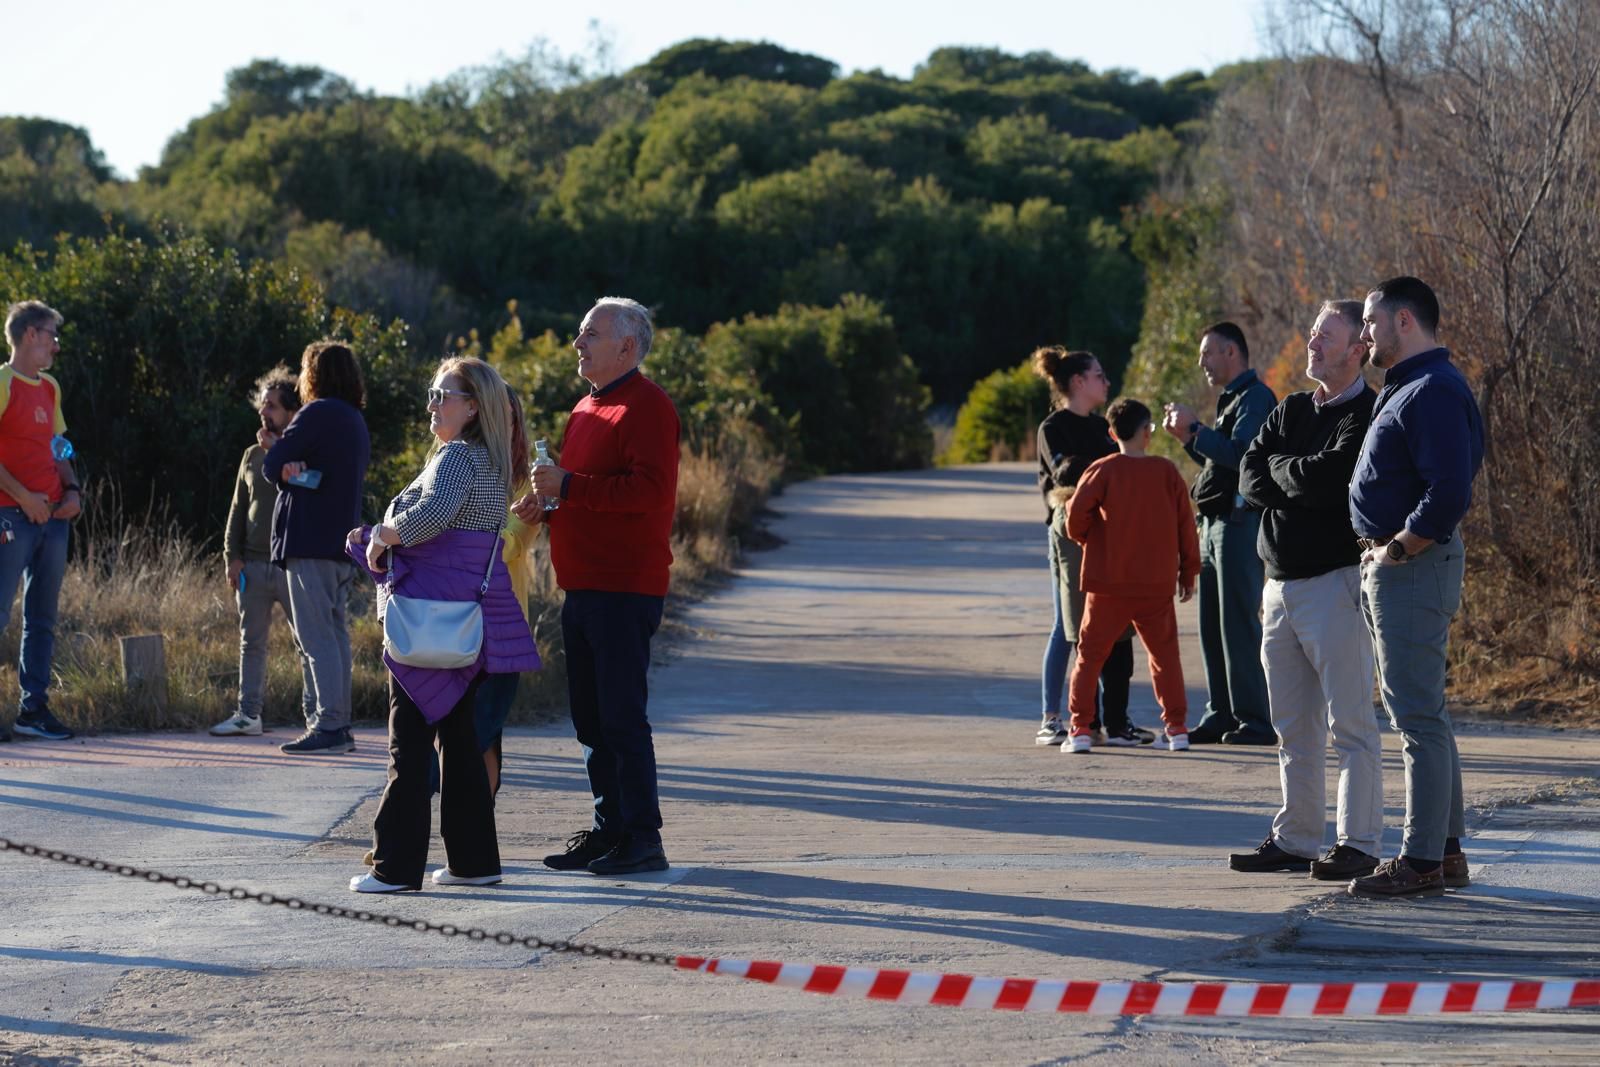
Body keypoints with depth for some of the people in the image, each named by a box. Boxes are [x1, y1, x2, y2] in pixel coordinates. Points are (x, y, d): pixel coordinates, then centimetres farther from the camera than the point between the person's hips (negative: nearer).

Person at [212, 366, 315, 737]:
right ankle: (248, 714, 11)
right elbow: (238, 509, 16)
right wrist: (233, 556, 7)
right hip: (253, 564, 5)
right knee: (251, 642, 7)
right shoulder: (253, 455, 15)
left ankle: (314, 711, -1)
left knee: (307, 641, -4)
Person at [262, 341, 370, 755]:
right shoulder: (356, 421, 18)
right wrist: (295, 469, -1)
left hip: (310, 540, -9)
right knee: (334, 632, 12)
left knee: (316, 635, -10)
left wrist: (285, 469, 9)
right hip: (342, 541, 9)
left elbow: (272, 464, -12)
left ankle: (329, 725, -15)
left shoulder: (318, 414, -10)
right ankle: (338, 723, 13)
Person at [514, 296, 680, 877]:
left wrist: (569, 486, -21)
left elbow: (650, 490, -23)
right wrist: (548, 508, 10)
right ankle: (609, 829, 18)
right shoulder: (589, 407, 20)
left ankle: (642, 839, -6)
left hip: (624, 589, -10)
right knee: (592, 719, 12)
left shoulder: (646, 406, -11)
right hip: (584, 587, 10)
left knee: (622, 716, -9)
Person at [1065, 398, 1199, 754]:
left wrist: (1081, 537, 5)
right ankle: (1177, 728, 9)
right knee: (1165, 655, 14)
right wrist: (1188, 572, 13)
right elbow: (1185, 523, 3)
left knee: (1090, 655, 7)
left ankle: (1080, 729, 0)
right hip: (1157, 584, 1)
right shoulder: (1166, 471, 0)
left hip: (1108, 582, -1)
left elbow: (1077, 510, -17)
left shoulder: (1103, 470, -5)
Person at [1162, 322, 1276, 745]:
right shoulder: (1232, 399, 21)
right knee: (1212, 625, 10)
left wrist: (1195, 428, -15)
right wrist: (1187, 437, 13)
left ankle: (1254, 722, -9)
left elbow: (1240, 454, -23)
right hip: (1215, 523, 10)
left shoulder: (1255, 397, -10)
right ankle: (1221, 716, 14)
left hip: (1240, 521, -10)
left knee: (1239, 624, -10)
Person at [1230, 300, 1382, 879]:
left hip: (1336, 584, -8)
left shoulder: (1367, 416, -8)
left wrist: (1278, 467, -1)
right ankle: (1294, 841, 18)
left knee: (1350, 722, -6)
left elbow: (1325, 477, -21)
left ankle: (1358, 844, -4)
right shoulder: (1290, 411, 17)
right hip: (1281, 586, 8)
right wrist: (1302, 480, -10)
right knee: (1294, 728, 12)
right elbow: (1250, 479, 7)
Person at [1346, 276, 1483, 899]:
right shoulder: (1403, 391, 18)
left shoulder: (1434, 392, -16)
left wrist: (1397, 549, -17)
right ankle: (1446, 851, 21)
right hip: (1387, 565, 11)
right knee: (1417, 712, 15)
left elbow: (1450, 494, -26)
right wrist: (1380, 554, 14)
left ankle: (1422, 862, -8)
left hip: (1414, 564, -11)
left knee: (1418, 715, -9)